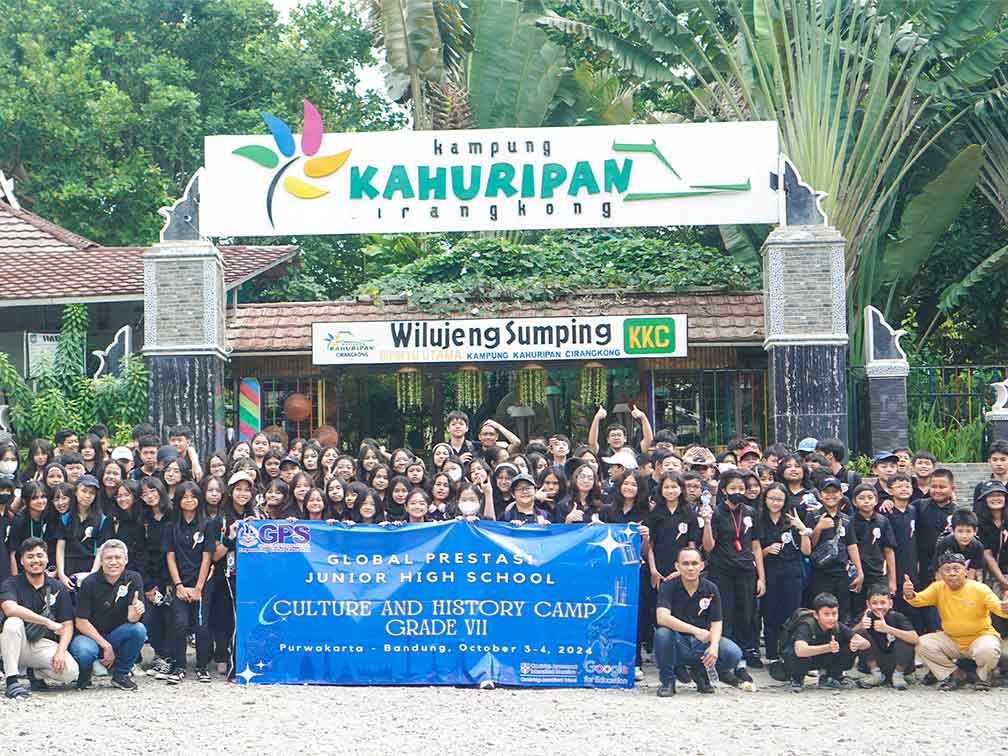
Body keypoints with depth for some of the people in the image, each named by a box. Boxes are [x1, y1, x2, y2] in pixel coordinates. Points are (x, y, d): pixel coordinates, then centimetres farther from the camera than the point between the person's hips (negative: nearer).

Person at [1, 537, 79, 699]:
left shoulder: (58, 588, 7)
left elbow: (67, 625, 3)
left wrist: (61, 652, -17)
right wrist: (48, 622, -29)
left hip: (44, 645, 2)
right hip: (18, 644, -2)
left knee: (70, 671, -25)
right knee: (13, 622, -33)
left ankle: (33, 671, 7)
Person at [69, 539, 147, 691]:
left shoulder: (133, 579, -6)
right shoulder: (90, 583, -13)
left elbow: (132, 619, -14)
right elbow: (81, 622, -13)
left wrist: (136, 611, -39)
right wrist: (105, 645, -18)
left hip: (116, 635, 3)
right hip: (89, 635, -3)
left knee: (139, 630, -27)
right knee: (84, 652, -36)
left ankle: (121, 673, -4)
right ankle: (84, 672, 3)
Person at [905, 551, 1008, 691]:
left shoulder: (980, 589, -17)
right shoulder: (938, 588, -7)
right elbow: (919, 600, -21)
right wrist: (910, 595, -46)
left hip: (980, 636, -4)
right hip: (952, 640, 4)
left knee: (988, 650, -36)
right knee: (923, 644, -17)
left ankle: (983, 676, 2)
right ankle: (954, 674, 4)